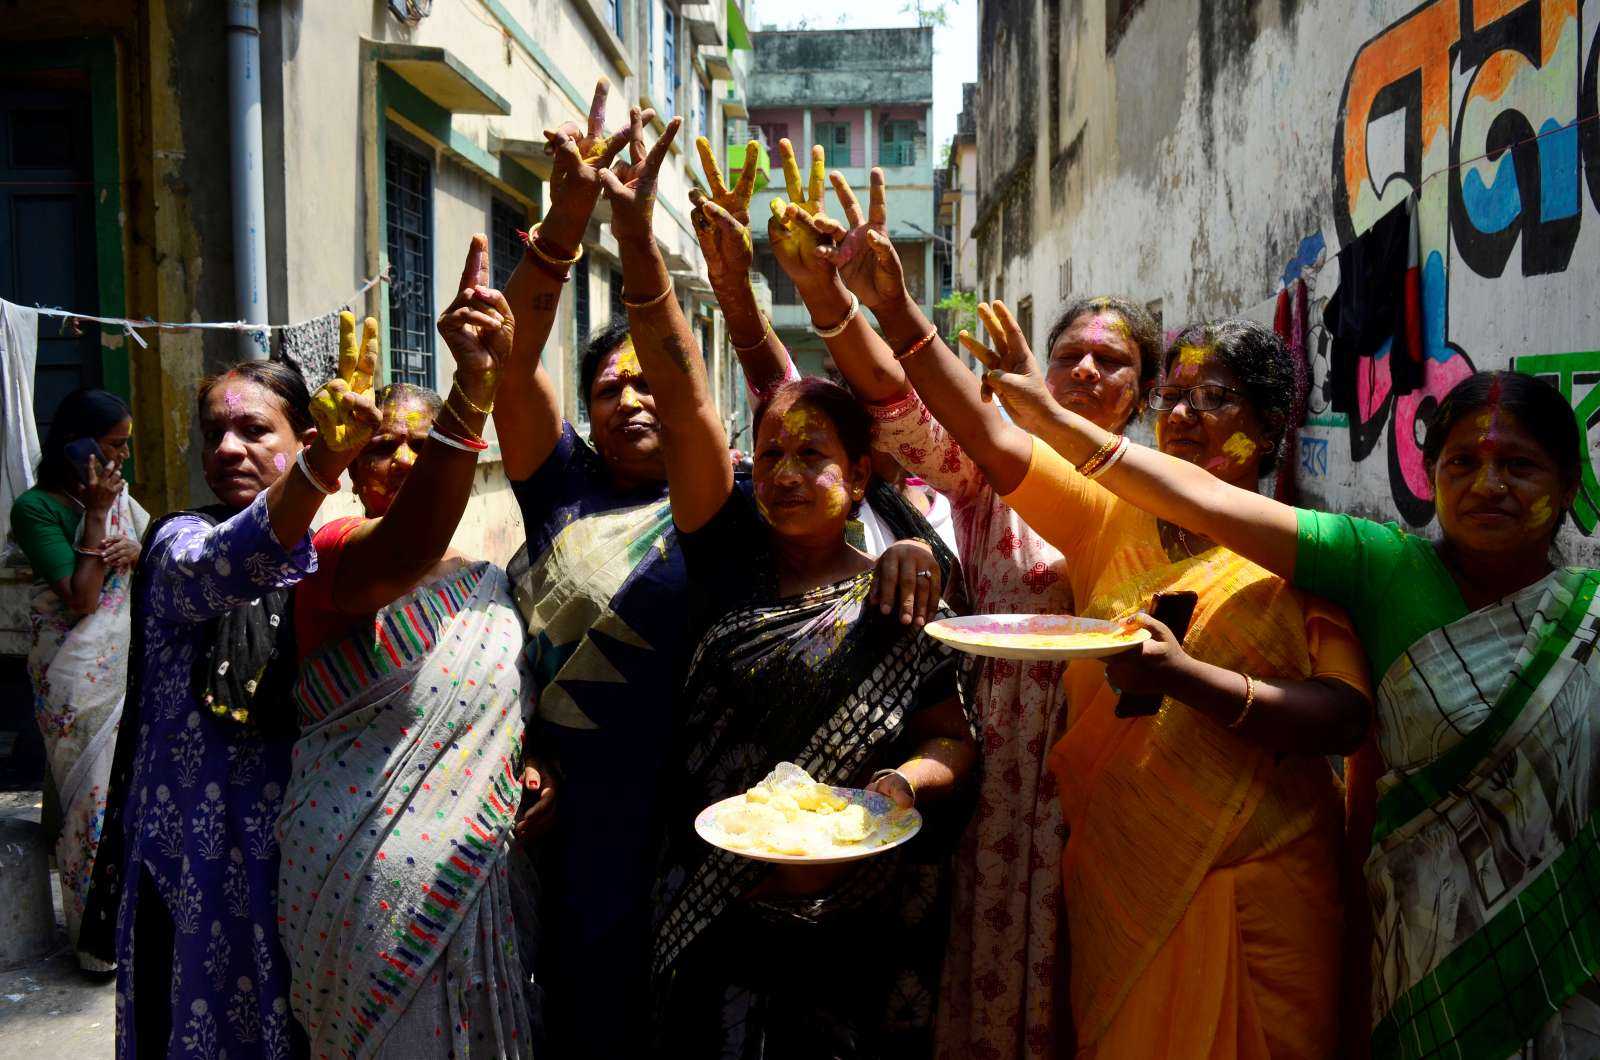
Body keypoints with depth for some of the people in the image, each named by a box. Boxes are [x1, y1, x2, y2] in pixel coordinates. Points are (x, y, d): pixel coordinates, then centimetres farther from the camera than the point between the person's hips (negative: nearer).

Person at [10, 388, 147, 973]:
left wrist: (135, 552, -10)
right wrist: (96, 514, -16)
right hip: (78, 676, -6)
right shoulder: (36, 507, -11)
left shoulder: (117, 492, 9)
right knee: (93, 797, 1)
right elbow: (82, 599, -17)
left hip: (131, 663, 6)